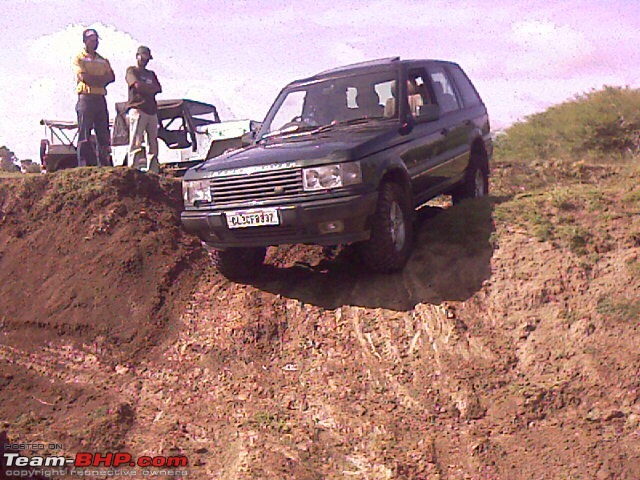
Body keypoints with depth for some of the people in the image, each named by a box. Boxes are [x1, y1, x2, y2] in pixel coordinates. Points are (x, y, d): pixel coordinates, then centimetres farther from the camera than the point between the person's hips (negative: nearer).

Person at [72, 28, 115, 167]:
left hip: (100, 98, 6)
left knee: (103, 133, 4)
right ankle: (84, 165, -9)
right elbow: (83, 76, -11)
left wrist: (92, 79, -6)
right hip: (86, 97, -6)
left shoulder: (103, 60, 21)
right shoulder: (79, 58, 4)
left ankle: (106, 164, 5)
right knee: (84, 134, -7)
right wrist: (101, 79, -2)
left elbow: (111, 77, 6)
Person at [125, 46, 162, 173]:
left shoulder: (151, 74, 26)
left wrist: (144, 88, -4)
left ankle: (154, 171, 4)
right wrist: (150, 88, 4)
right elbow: (137, 85, -10)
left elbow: (158, 89, 11)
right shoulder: (132, 71, 8)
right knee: (136, 143, -12)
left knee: (153, 143, 3)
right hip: (137, 109, -6)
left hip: (152, 111, 6)